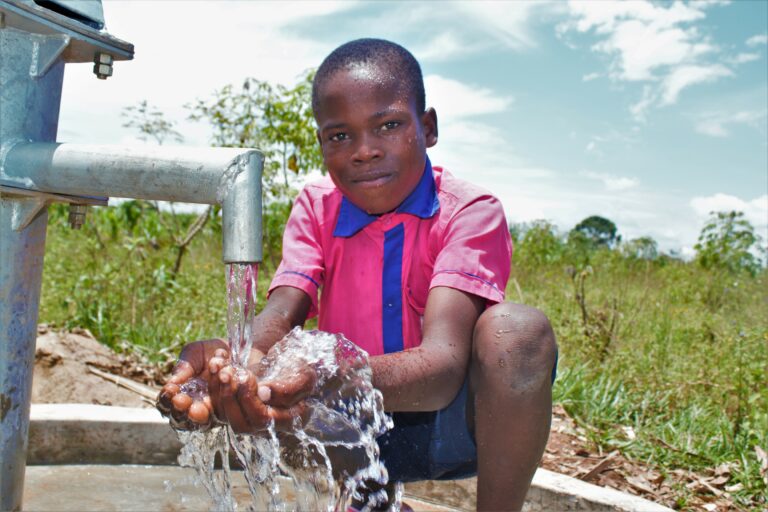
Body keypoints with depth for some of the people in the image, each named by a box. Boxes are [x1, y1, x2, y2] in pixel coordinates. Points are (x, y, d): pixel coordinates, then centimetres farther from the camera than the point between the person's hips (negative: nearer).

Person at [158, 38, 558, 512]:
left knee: (517, 328, -32)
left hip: (448, 417, -4)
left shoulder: (470, 211, -15)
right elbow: (278, 316, -18)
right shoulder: (316, 207, -2)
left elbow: (444, 359, -31)